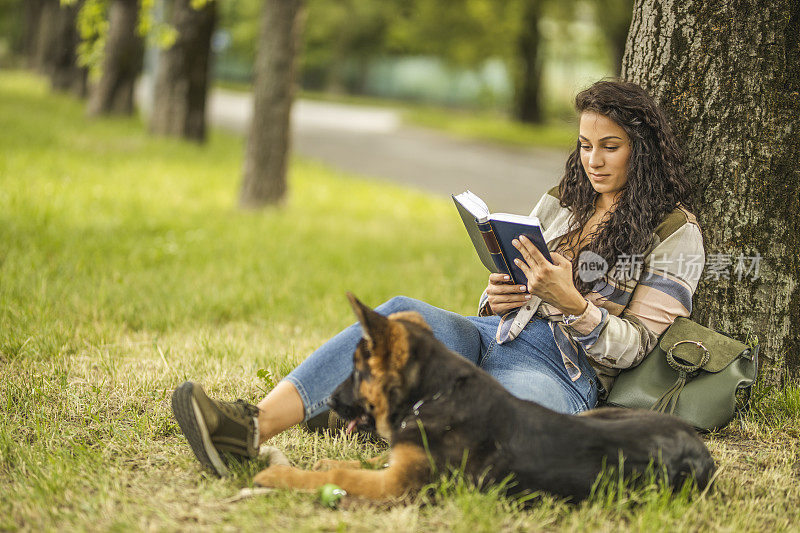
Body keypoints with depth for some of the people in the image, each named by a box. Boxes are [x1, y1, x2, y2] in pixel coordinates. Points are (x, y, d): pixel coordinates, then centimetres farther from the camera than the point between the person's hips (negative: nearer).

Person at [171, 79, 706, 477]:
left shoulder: (676, 232, 4)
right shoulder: (558, 204, 21)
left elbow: (634, 346, -3)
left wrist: (572, 302, -19)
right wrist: (497, 297, -2)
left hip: (566, 373, -5)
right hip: (495, 337, 5)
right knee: (404, 313, -28)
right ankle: (255, 425, -46)